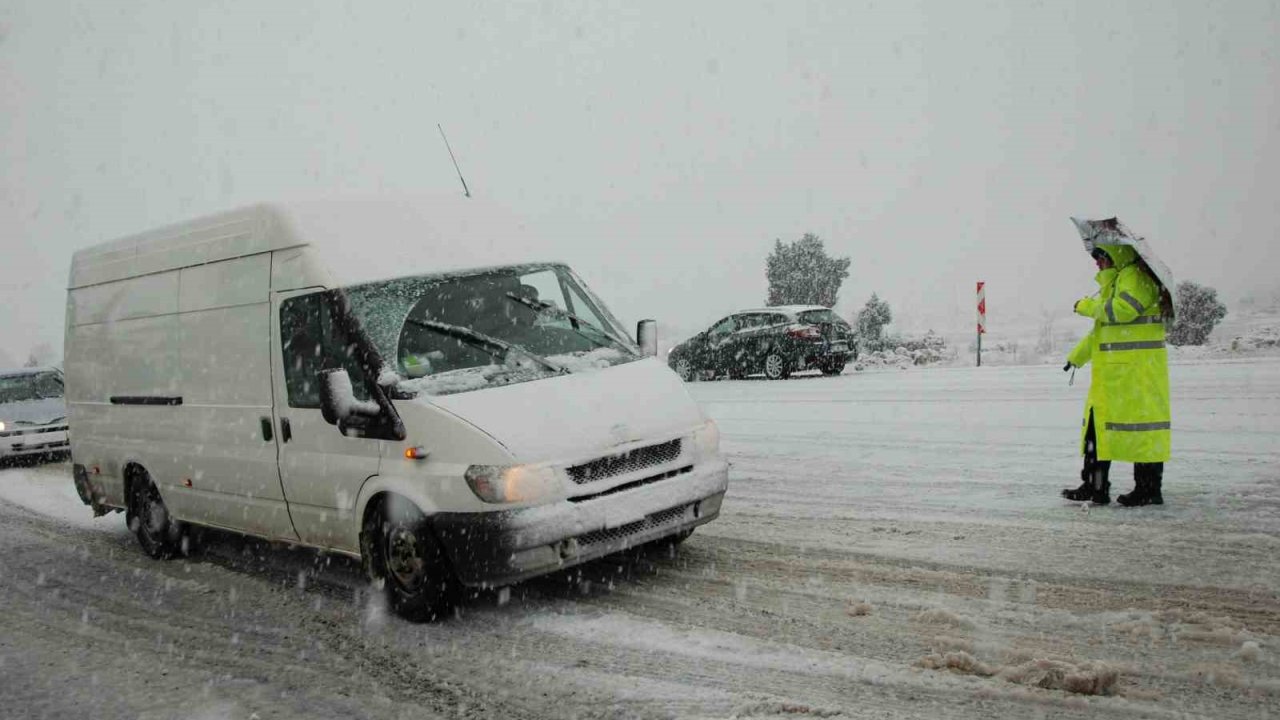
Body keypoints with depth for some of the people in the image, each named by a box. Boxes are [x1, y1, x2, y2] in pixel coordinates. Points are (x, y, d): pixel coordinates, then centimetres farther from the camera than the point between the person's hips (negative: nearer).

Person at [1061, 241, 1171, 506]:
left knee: (1142, 424, -5)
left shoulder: (1135, 276, -9)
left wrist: (1087, 306, -9)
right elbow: (1102, 327, 29)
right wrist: (1077, 356, 29)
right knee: (1097, 423, 10)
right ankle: (1094, 487, 15)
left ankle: (1149, 489, 2)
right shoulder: (1113, 282, 23)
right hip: (1111, 369, 11)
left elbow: (1120, 310, -25)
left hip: (1138, 368, -11)